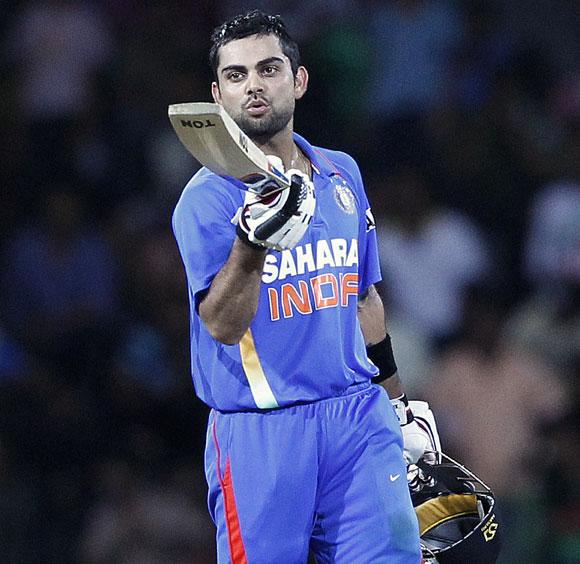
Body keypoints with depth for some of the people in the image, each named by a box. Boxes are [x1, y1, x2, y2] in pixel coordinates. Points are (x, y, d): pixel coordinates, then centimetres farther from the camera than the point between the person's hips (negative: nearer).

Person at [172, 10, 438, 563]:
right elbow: (223, 326, -19)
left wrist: (397, 402, 27)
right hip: (258, 433, -4)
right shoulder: (208, 198, -7)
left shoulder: (342, 175, 12)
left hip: (359, 419, 4)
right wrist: (251, 244, -36)